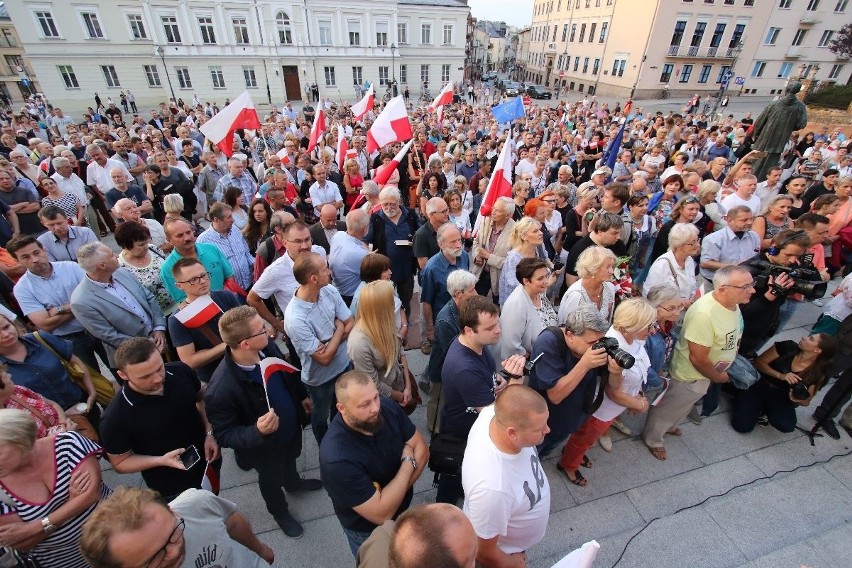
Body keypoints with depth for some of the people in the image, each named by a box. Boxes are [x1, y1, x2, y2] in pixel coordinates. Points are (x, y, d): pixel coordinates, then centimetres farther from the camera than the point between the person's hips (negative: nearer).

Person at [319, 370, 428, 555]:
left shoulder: (387, 406, -23)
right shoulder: (337, 458, -39)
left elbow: (421, 448, -14)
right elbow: (381, 514, -34)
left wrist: (395, 491, -26)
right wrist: (408, 462, -26)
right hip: (368, 530, -5)